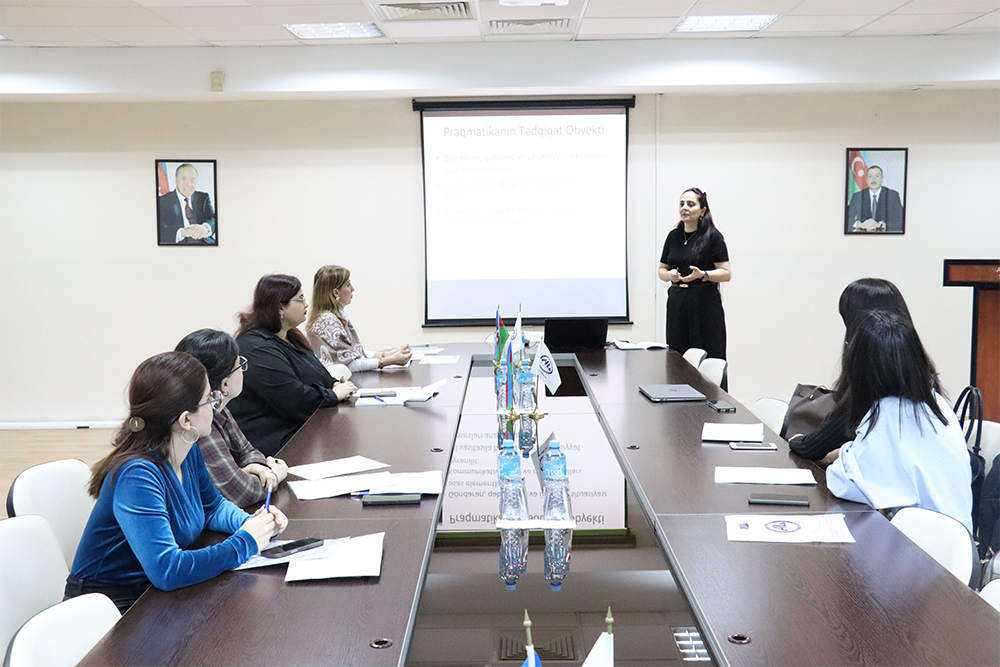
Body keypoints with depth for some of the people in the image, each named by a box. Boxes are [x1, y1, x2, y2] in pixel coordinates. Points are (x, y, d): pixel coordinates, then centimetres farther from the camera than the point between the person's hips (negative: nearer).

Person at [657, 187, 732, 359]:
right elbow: (661, 270, 18)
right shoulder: (673, 236, 12)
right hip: (677, 304, 5)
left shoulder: (712, 236, -3)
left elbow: (726, 274, -6)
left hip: (705, 305, -4)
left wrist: (702, 274, -22)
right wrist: (670, 275, -4)